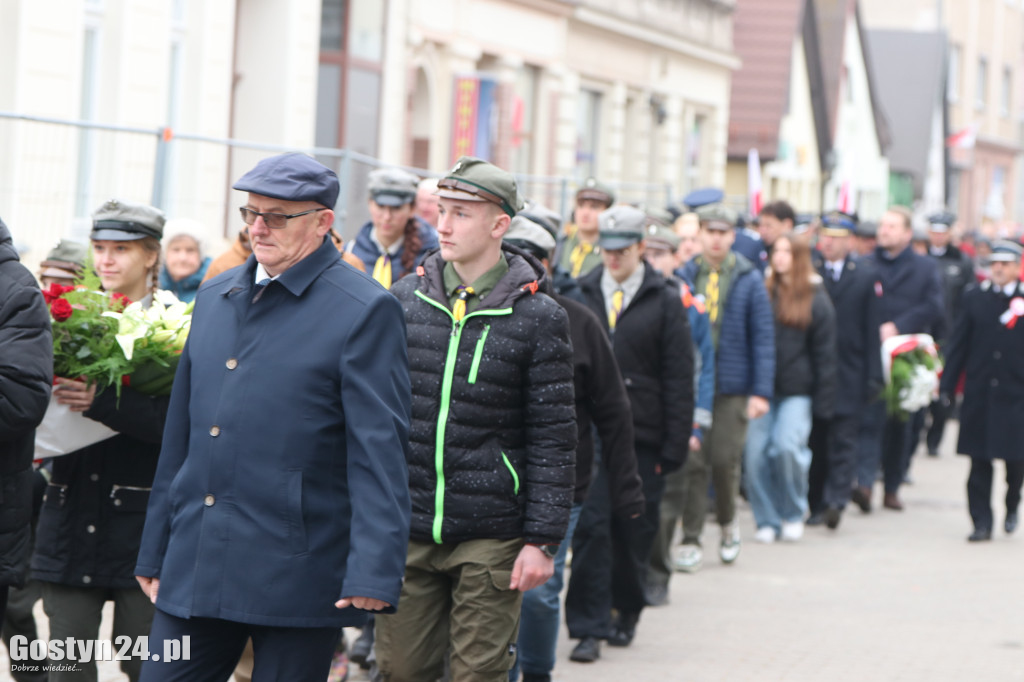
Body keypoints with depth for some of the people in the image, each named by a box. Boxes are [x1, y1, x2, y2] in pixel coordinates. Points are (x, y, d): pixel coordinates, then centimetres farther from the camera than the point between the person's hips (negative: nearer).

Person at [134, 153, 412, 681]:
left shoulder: (364, 312, -6)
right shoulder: (215, 297, 15)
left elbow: (380, 453, -11)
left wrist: (373, 573, -19)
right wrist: (153, 553, 19)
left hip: (296, 579, -6)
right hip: (195, 572, 6)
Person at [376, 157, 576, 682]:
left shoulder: (537, 318, -4)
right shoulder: (404, 298, 6)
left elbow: (553, 438, -3)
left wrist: (543, 539, -7)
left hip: (491, 539, -3)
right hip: (405, 529, 3)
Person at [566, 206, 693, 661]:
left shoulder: (665, 301, 2)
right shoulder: (580, 295, 6)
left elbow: (678, 379, 1)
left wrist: (674, 445, -4)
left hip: (643, 435, 0)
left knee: (634, 531, 8)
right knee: (590, 525, -8)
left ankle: (627, 613, 28)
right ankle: (590, 627, -4)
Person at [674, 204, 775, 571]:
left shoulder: (749, 280, 2)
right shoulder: (684, 276, 5)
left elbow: (762, 337, 2)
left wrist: (761, 392, -5)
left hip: (732, 387, -1)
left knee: (725, 459, -3)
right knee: (691, 463, -2)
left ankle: (728, 521, 24)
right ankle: (691, 541, 6)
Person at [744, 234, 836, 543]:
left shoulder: (815, 300, 2)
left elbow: (824, 354, 4)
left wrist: (823, 401, -2)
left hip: (797, 392, -3)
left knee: (788, 446, -18)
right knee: (755, 452, -6)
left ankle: (793, 515, 4)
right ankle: (767, 521, 8)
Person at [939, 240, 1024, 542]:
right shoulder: (975, 296, 5)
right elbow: (959, 343, 6)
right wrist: (947, 384, 2)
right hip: (979, 393, 1)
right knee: (979, 463, 1)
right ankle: (982, 522, 7)